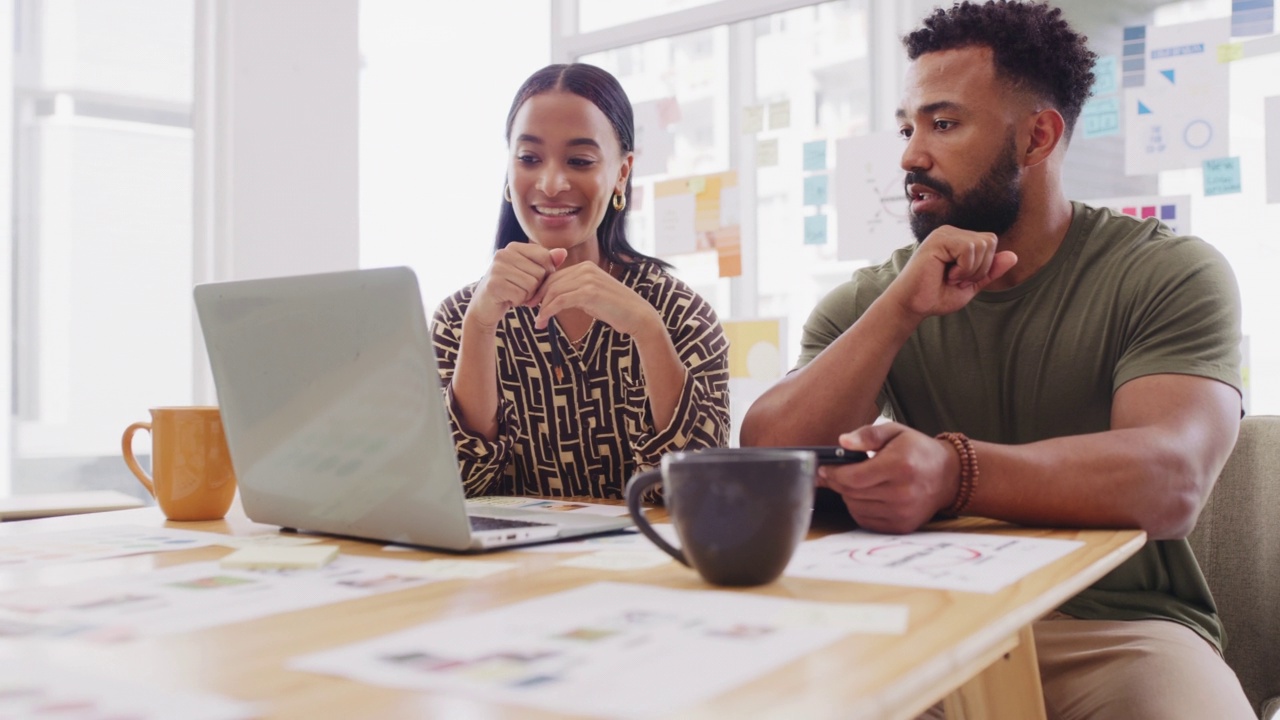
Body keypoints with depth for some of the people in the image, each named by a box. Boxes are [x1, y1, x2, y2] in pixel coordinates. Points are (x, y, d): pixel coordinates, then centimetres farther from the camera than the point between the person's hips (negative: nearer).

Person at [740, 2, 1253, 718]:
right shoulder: (867, 299, 4)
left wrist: (953, 471, -37)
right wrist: (901, 309, -19)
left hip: (1117, 626, -1)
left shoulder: (1172, 274, -4)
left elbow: (1172, 481, -21)